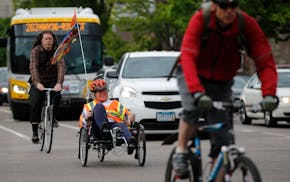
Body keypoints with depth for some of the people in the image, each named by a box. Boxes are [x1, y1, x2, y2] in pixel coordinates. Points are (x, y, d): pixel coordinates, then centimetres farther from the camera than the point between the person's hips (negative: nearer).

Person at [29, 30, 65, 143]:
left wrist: (59, 83, -39)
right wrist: (37, 83, -42)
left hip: (52, 82, 1)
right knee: (35, 104, -17)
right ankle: (35, 132, -9)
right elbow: (33, 67, -25)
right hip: (38, 82, -1)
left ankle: (53, 117, -6)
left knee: (57, 95, -29)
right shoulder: (36, 51, -11)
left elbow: (61, 67, -21)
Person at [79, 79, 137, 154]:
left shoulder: (115, 103, 36)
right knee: (99, 106, -25)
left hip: (115, 125, 1)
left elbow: (126, 113, 22)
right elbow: (82, 122, 19)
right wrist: (87, 117, -5)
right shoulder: (89, 106, 32)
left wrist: (130, 118, -2)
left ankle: (130, 141, -70)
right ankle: (103, 128, -53)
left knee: (122, 125, -36)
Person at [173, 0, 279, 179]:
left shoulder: (248, 24, -23)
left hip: (221, 82, 2)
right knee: (193, 108, -33)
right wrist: (197, 92, -54)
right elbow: (188, 57, -39)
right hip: (192, 75, -2)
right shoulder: (200, 19, -29)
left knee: (223, 138, -6)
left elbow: (265, 61, -26)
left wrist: (269, 94, -43)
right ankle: (181, 153, -14)